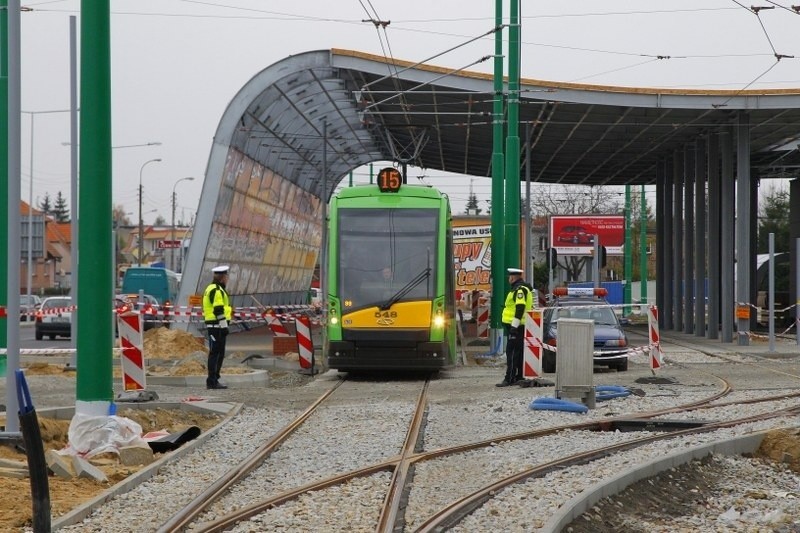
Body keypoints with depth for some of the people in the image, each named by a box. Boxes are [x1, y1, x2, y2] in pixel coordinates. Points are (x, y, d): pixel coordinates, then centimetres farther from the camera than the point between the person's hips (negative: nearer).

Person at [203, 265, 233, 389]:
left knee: (218, 354, 13)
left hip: (214, 326, 11)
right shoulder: (217, 290, -14)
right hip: (217, 326, -11)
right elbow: (219, 310, -21)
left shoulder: (211, 288, 20)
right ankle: (212, 381, -10)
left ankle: (213, 380, 17)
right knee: (215, 353, -9)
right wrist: (224, 325, -19)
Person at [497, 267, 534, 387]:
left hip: (516, 326, -11)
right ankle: (519, 377, 17)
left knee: (511, 351, -11)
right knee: (519, 352, 13)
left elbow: (520, 308, -23)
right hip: (520, 326, 11)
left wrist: (514, 326, -24)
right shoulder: (524, 288, 19)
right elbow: (529, 307, 24)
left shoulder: (519, 289, -15)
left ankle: (509, 378, -13)